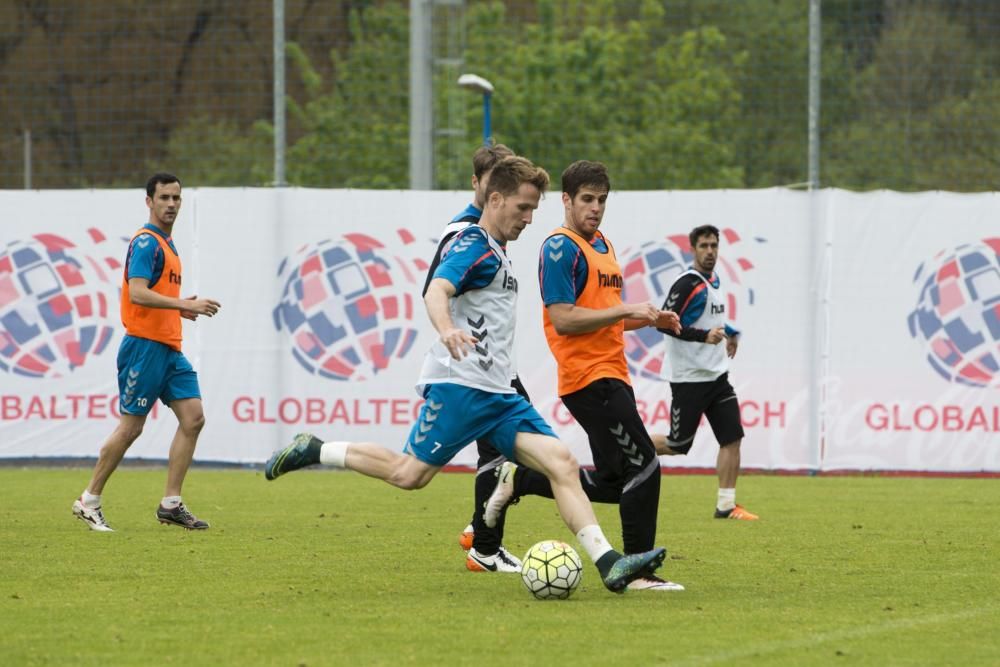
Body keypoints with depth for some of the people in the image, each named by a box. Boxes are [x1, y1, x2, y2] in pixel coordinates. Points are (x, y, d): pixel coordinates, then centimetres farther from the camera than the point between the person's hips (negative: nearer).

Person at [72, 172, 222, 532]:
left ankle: (171, 504, 2)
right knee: (131, 426, -4)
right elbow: (138, 293, -24)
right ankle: (89, 501, 8)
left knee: (193, 418, -1)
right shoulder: (146, 242, -12)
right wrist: (185, 304, -28)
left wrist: (179, 308, 11)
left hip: (169, 349, 9)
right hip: (145, 346, -9)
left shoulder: (166, 243, 18)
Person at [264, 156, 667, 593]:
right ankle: (312, 452, 13)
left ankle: (609, 564, -18)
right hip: (459, 385, -9)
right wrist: (447, 330, -47)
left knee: (561, 462, -8)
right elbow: (437, 291, -28)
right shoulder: (473, 245, -9)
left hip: (498, 393, 9)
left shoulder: (496, 252, 21)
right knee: (410, 474, -7)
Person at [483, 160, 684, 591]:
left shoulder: (602, 245, 20)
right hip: (589, 378, -10)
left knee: (613, 486, 10)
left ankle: (519, 480, 23)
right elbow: (563, 319, -18)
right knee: (643, 467, -12)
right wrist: (626, 311, -19)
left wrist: (650, 318, 11)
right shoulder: (560, 248, -10)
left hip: (611, 375, 10)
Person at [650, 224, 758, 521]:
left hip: (716, 375, 8)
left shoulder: (714, 281, 12)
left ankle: (726, 505, 1)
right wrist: (704, 336, -30)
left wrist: (729, 333, 20)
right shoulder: (687, 284, -15)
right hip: (689, 379, -8)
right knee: (677, 446, -2)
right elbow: (665, 323, -22)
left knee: (732, 438, -3)